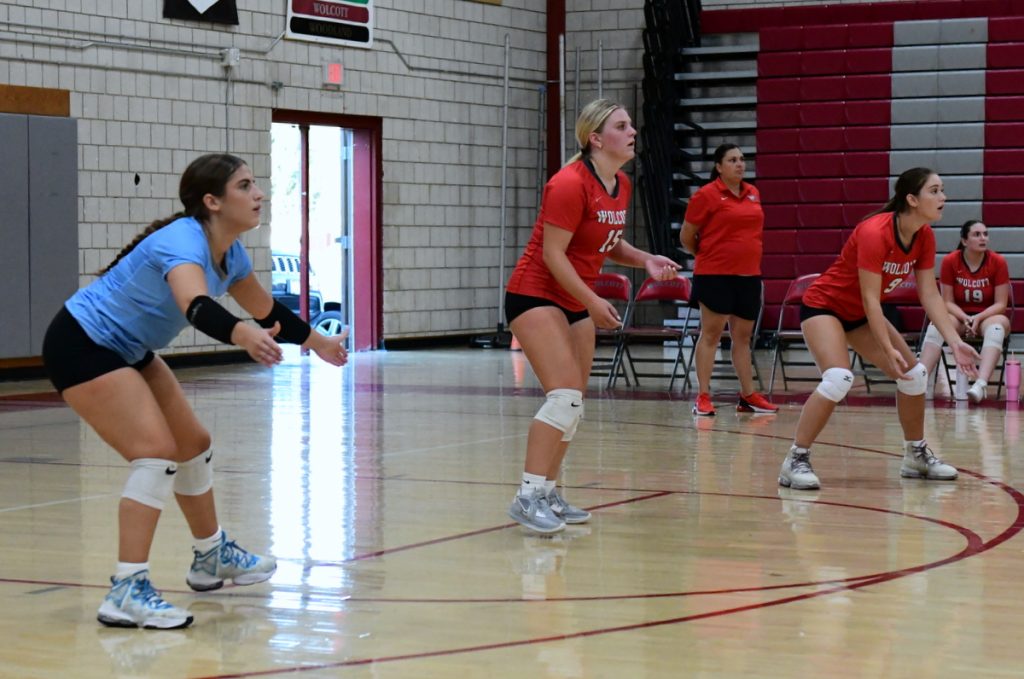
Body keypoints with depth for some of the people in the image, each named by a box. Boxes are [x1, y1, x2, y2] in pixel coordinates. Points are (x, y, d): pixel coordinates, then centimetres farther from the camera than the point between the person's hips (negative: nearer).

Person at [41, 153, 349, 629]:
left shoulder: (228, 253, -1)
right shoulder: (183, 243, -30)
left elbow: (266, 310, 18)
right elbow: (197, 306, -51)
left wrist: (315, 341, 25)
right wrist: (243, 336, -68)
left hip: (127, 351, 10)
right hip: (81, 346, -10)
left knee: (193, 445, 17)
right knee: (157, 452, -21)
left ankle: (211, 557, 38)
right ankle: (126, 592, -21)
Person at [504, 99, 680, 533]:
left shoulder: (621, 185, 5)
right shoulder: (570, 184, -20)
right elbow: (552, 253, -20)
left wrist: (644, 260, 0)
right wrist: (592, 301, -20)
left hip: (576, 301, 9)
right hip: (535, 294, -9)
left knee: (573, 404, 9)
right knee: (565, 395, -20)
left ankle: (548, 494, 19)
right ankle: (527, 496, -17)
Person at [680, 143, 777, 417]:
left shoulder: (753, 194, 10)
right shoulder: (706, 195, -7)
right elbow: (686, 237, -2)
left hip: (749, 275, 6)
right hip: (715, 276, -6)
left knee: (743, 337, 11)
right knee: (711, 333, -4)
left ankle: (748, 396, 17)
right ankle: (703, 397, -1)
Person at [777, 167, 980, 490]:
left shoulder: (924, 237, -7)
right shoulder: (874, 233, -30)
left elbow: (930, 295, -5)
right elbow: (870, 299, -29)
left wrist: (955, 342, -14)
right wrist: (888, 349, -31)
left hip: (860, 315, 8)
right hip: (823, 305, -8)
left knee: (914, 374, 4)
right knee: (838, 378, -28)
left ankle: (916, 455, 22)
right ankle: (795, 462, -20)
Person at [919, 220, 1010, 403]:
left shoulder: (998, 262, -8)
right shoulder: (950, 261, -7)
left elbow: (1000, 304, -8)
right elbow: (948, 302, -4)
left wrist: (978, 318, -25)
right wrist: (965, 318, -23)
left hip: (989, 316, -1)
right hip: (959, 316, 1)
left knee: (997, 326, -37)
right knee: (936, 325, -31)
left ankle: (981, 384, -56)